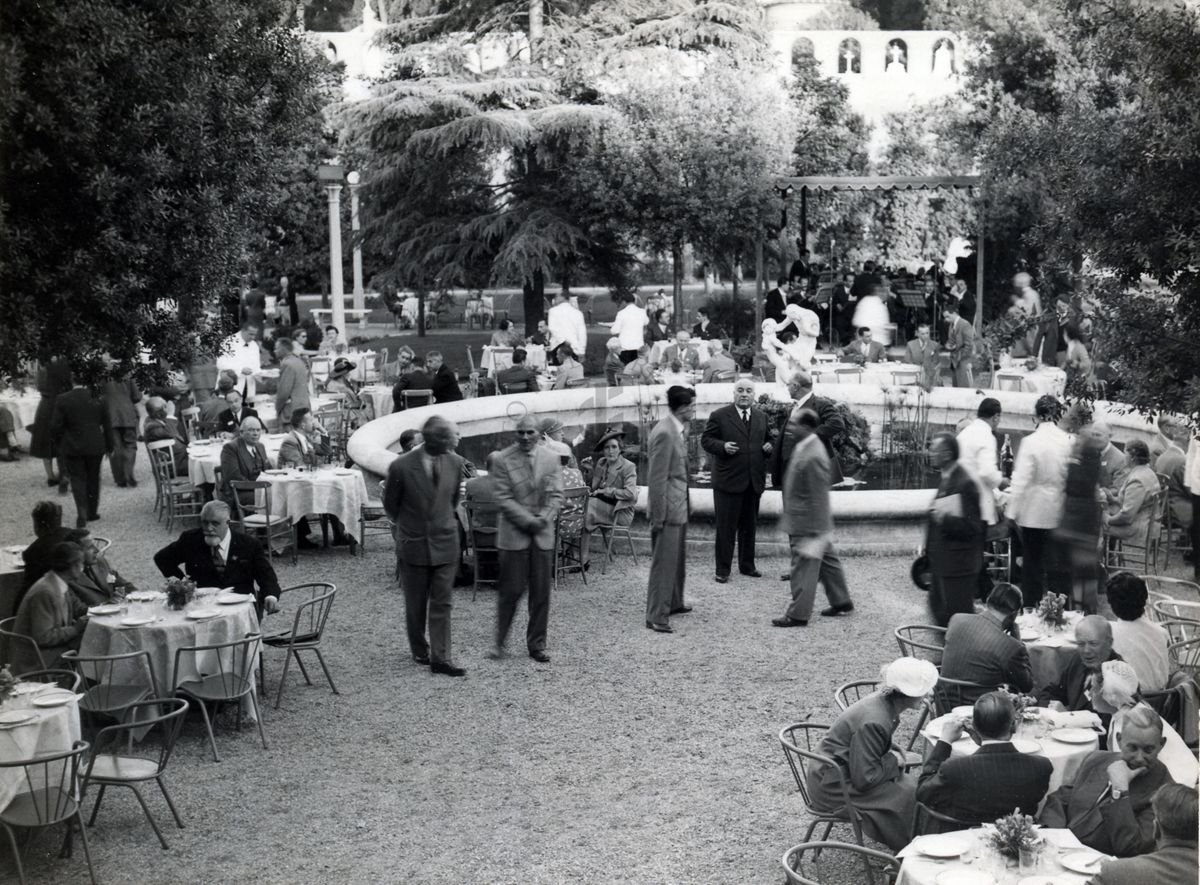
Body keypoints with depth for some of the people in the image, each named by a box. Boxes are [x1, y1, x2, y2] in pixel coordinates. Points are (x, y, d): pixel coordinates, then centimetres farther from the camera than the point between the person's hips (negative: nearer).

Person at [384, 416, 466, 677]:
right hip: (413, 543, -2)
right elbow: (391, 505, 2)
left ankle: (440, 658, 1)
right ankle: (420, 651, 29)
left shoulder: (455, 463, -4)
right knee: (415, 605, 10)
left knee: (442, 604, 0)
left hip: (445, 542, 2)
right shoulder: (401, 467, -14)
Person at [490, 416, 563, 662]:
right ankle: (500, 642, 13)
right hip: (514, 535, -3)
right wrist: (528, 521, -15)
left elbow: (556, 494, 3)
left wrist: (543, 519, -12)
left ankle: (537, 644, 15)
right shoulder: (503, 459, -5)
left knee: (541, 593, 5)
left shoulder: (551, 458, 5)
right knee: (512, 590, -2)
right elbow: (504, 498, -8)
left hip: (543, 534, 3)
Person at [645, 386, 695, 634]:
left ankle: (674, 603, 35)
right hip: (668, 507, -9)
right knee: (664, 561, -3)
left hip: (680, 504, 9)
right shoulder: (664, 433, -21)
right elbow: (657, 478, -20)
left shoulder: (679, 429, 8)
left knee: (678, 557, 20)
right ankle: (656, 616, 4)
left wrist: (688, 503, 15)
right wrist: (658, 515, -19)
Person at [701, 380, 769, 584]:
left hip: (754, 482, 5)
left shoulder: (761, 417, 11)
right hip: (728, 481, -5)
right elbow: (705, 440, -2)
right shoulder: (719, 416, -4)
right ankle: (723, 570, 6)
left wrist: (768, 448, -1)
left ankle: (747, 565, 28)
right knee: (726, 528, -1)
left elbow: (765, 440, 22)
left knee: (750, 527, 14)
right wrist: (723, 446, -19)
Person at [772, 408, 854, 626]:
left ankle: (798, 615, 10)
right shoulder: (803, 447, 4)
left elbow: (819, 497, -24)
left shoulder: (813, 457, -26)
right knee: (827, 560, 20)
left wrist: (816, 533, -21)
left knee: (804, 568, 0)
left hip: (807, 525, -10)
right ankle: (841, 601, 34)